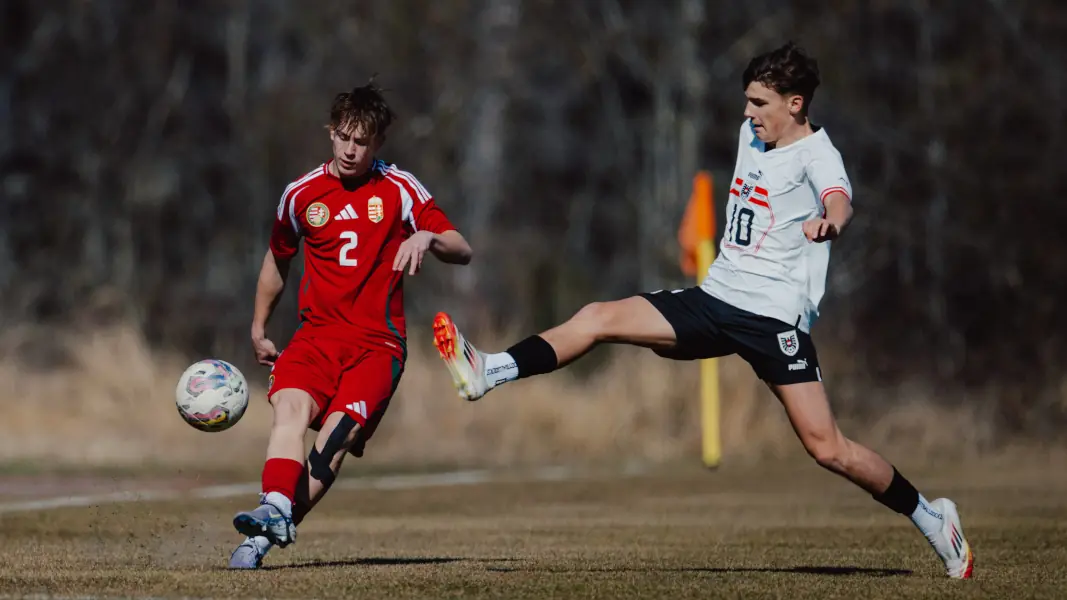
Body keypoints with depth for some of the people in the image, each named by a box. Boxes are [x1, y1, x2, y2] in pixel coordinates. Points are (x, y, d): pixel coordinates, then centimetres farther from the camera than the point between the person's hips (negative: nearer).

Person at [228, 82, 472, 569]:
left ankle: (266, 536, -28)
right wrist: (258, 330, 30)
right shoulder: (302, 193, 10)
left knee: (338, 433, -23)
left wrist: (427, 238, -23)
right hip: (317, 334, 2)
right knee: (290, 405, -28)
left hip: (377, 342, -2)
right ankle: (275, 511, -46)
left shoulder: (399, 189, 3)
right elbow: (277, 259, 27)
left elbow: (462, 252, -1)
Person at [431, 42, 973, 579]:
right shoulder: (752, 134, 12)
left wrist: (829, 220, -59)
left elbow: (838, 198, -34)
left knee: (827, 449, -12)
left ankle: (932, 519, 4)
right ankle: (488, 374, -10)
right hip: (715, 295, 7)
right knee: (597, 319, -8)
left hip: (775, 317, -7)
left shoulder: (816, 155, -12)